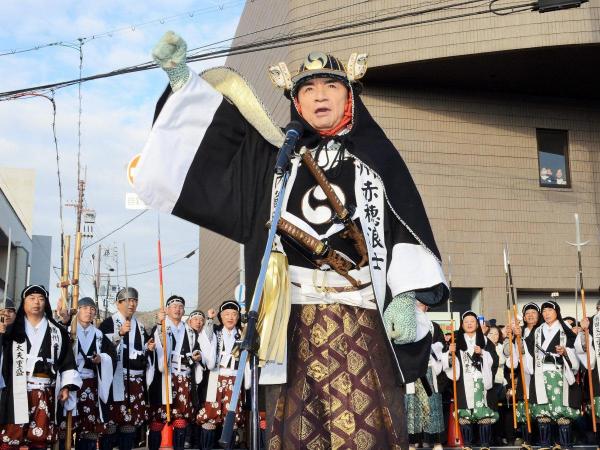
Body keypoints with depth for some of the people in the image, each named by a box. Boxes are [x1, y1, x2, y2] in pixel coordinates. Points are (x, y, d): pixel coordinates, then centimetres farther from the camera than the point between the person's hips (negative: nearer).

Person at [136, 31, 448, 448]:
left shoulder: (379, 157, 9)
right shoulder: (273, 156, 14)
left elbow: (409, 231, 2)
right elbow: (207, 138, 12)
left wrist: (409, 298, -10)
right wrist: (183, 81, 3)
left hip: (364, 319, -1)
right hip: (292, 322, 2)